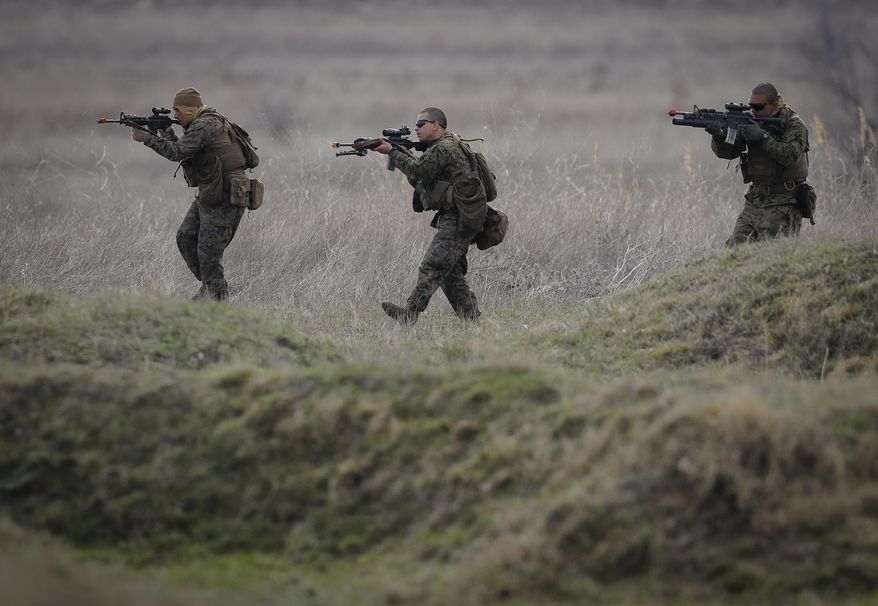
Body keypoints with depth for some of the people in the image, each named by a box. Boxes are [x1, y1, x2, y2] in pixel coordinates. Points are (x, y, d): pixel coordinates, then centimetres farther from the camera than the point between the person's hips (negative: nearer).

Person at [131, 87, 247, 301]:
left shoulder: (204, 126, -16)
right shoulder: (210, 123, 16)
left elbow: (178, 152, -23)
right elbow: (183, 151, 20)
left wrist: (146, 138, -16)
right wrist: (166, 132, 8)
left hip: (222, 200, -10)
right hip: (208, 195, 10)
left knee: (208, 253, -6)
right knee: (185, 238, 13)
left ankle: (218, 298, 2)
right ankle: (208, 285, 21)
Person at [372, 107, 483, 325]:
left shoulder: (444, 148, -14)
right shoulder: (447, 145, 20)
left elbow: (418, 170, -19)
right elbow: (420, 174, 20)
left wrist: (392, 151, -9)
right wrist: (403, 151, 6)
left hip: (458, 221, -11)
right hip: (455, 219, 11)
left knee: (431, 268, -13)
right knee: (450, 272, 12)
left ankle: (409, 314, -17)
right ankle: (471, 319, 11)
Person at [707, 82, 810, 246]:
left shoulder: (794, 125, -8)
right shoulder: (750, 122, 7)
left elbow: (790, 156, -22)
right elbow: (727, 152, 2)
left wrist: (763, 137, -27)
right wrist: (719, 136, -19)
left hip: (782, 203, -6)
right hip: (755, 200, 6)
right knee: (734, 248, -1)